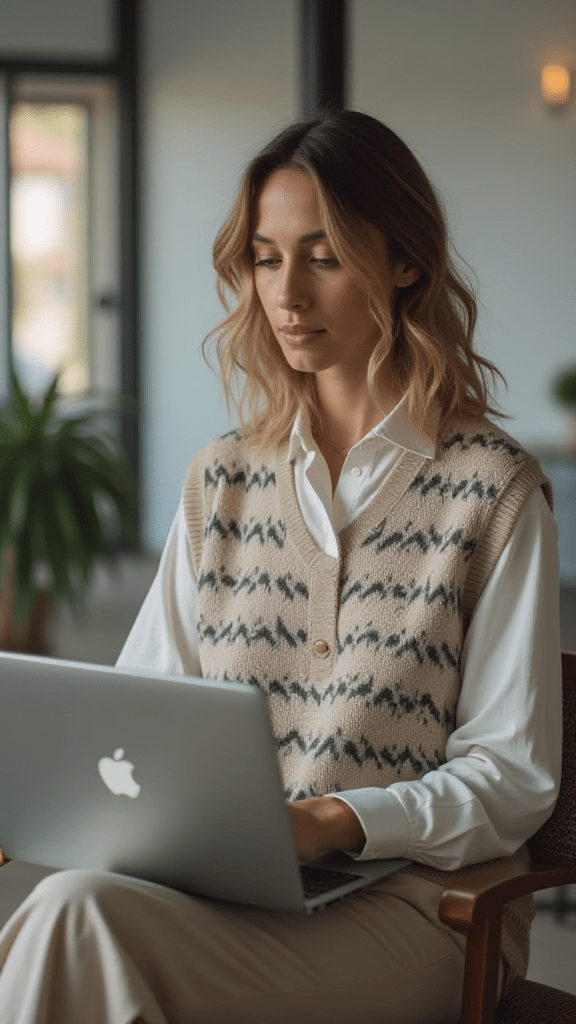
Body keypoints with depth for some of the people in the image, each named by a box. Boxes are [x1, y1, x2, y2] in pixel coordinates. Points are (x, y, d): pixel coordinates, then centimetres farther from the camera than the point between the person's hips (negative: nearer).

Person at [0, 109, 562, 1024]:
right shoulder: (222, 479, 15)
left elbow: (514, 778, -4)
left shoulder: (493, 489, 0)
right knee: (75, 909, -33)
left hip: (413, 899, -4)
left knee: (78, 915, -31)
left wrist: (332, 822, -19)